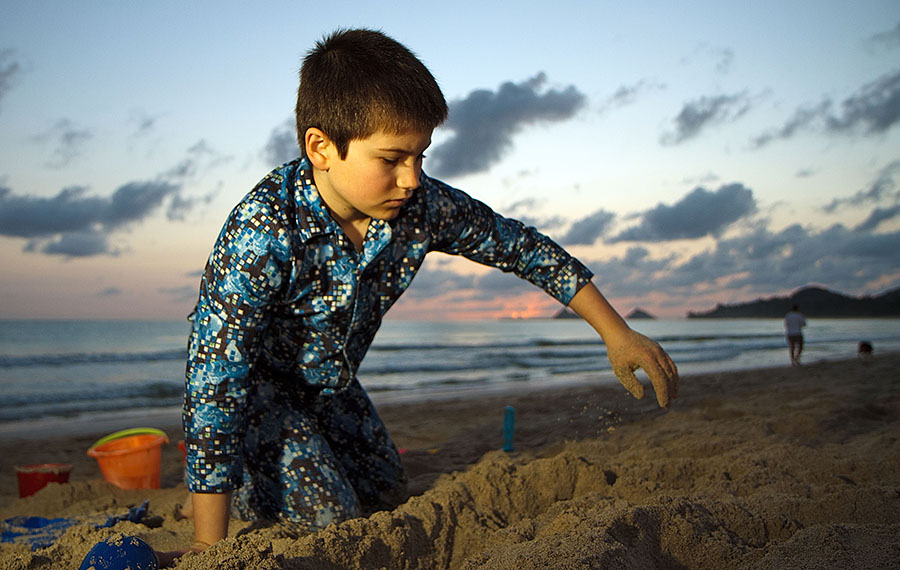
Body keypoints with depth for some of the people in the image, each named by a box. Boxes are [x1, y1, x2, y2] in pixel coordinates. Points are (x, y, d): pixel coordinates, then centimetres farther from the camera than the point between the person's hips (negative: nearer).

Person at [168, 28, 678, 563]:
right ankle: (240, 491, 14)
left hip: (332, 382, 6)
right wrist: (210, 548, -36)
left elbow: (522, 246, -9)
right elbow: (214, 387, -38)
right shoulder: (265, 233, -39)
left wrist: (619, 334, -9)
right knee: (330, 520, -14)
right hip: (251, 385, -6)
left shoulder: (424, 207, -24)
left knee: (389, 495, 17)